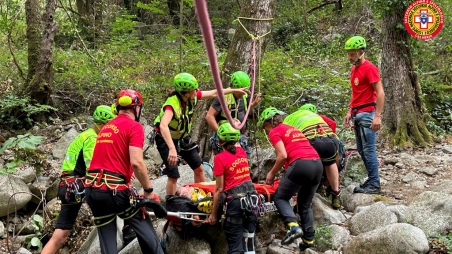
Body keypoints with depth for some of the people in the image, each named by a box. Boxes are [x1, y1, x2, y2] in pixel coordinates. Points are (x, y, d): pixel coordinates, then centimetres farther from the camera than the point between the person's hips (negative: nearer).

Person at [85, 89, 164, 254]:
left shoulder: (105, 127, 20)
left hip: (92, 189, 7)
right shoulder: (134, 126, -5)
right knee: (145, 229, 13)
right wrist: (148, 190, -6)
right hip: (115, 189, -7)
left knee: (107, 241, 12)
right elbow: (136, 163, -16)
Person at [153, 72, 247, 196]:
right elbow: (163, 126, -51)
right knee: (173, 175, -12)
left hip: (182, 138, 7)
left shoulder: (192, 96, -15)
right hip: (166, 140, -7)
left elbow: (213, 93, 3)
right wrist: (172, 149, -61)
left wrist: (233, 90, 10)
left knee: (199, 168, 7)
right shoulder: (172, 103, -35)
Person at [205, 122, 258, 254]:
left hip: (236, 201, -6)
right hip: (252, 197, 6)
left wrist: (213, 214, 0)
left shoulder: (220, 158, -9)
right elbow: (236, 143, 34)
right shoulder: (242, 152, 6)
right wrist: (233, 128, 47)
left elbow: (219, 189, -8)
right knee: (249, 242, 14)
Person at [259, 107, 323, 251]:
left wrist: (272, 173, 6)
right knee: (305, 204, 21)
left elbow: (283, 156, -8)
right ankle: (309, 241, 17)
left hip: (301, 165, -8)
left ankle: (294, 226, -10)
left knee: (280, 198, 11)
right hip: (317, 164, 8)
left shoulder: (274, 132, 6)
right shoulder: (292, 129, 29)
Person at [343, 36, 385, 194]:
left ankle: (374, 185, 0)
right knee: (362, 151, 10)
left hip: (367, 114, -9)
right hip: (357, 114, 9)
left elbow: (380, 93, -15)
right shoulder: (354, 69, 16)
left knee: (369, 150, -7)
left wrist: (377, 116, -20)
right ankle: (371, 180, 18)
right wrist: (350, 112, 16)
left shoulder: (369, 68, -10)